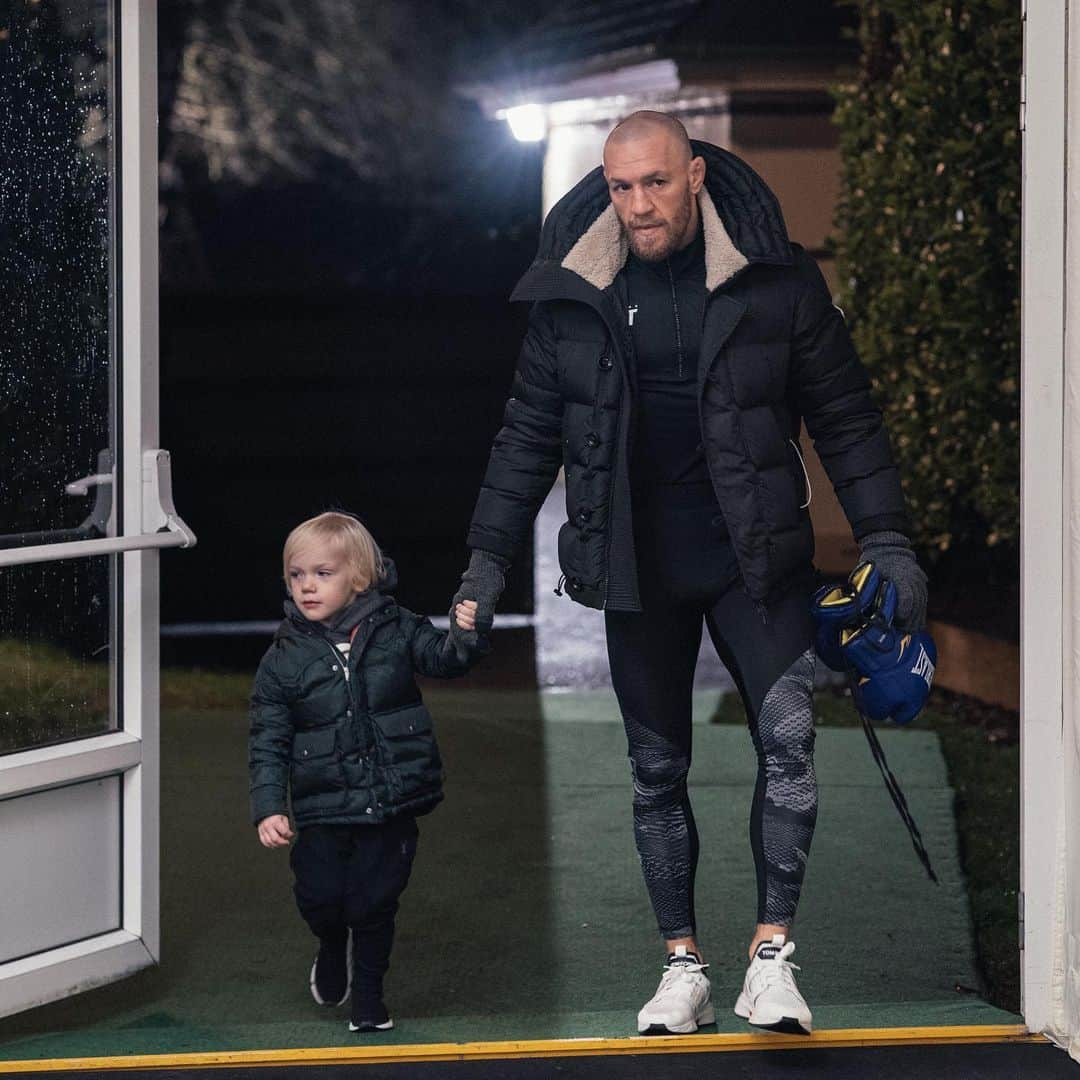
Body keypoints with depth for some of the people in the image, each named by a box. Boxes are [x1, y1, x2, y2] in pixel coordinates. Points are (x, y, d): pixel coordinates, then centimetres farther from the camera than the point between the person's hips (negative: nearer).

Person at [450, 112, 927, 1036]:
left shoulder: (774, 278, -4)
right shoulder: (573, 292, 1)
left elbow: (845, 416, 2)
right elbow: (529, 433, 10)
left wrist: (886, 539, -3)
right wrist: (488, 558, 7)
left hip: (754, 559, -2)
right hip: (637, 569, 2)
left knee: (788, 736, -18)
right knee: (657, 772, 7)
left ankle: (772, 951, -12)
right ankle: (683, 968, 16)